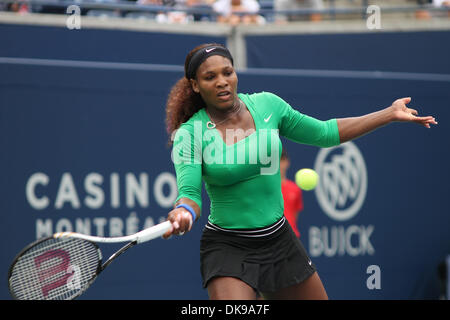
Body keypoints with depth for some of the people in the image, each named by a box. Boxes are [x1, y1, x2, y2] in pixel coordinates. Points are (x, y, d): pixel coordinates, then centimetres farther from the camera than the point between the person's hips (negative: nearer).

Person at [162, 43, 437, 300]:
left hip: (279, 239, 5)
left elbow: (324, 133, 10)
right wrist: (184, 212, -45)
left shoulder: (267, 105, -1)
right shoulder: (190, 134, -12)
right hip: (228, 248, -5)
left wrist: (391, 114, 7)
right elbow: (190, 192, -20)